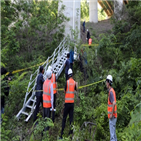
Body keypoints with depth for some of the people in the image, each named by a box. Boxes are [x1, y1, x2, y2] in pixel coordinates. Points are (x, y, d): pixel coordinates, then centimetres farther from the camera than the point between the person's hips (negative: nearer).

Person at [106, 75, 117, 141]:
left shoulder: (111, 91, -18)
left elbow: (114, 103, -28)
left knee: (112, 133, -6)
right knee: (113, 132, 16)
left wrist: (111, 114, -22)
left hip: (112, 116, -10)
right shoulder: (111, 91, 13)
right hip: (113, 116, 10)